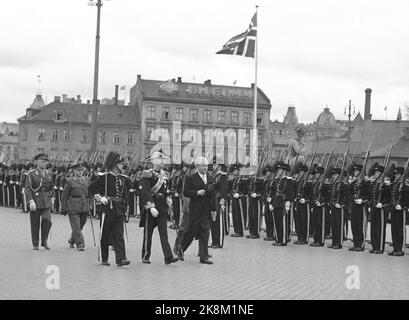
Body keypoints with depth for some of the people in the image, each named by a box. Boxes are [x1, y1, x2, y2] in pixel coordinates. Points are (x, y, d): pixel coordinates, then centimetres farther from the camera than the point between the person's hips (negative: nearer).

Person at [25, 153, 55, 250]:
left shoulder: (48, 174, 11)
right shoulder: (31, 174, -4)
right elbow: (27, 189, -9)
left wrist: (52, 198, 8)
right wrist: (31, 201, -19)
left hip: (47, 203, 3)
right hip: (35, 203, -3)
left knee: (47, 221, -13)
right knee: (35, 224, 5)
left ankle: (44, 242, 4)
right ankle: (35, 244, 19)